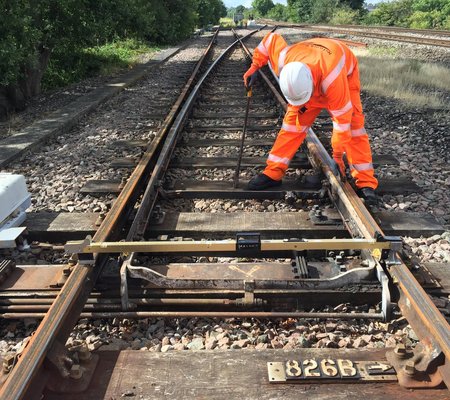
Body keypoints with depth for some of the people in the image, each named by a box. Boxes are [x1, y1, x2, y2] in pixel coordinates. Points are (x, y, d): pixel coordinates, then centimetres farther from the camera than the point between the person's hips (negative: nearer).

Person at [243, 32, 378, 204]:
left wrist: (338, 155, -30)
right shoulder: (283, 62, -36)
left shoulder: (333, 79, -48)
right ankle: (273, 173, -5)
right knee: (293, 121, -8)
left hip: (344, 71, -3)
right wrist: (254, 66, -14)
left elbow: (342, 119, -37)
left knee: (353, 124, -16)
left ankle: (366, 182, -14)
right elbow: (272, 38, -14)